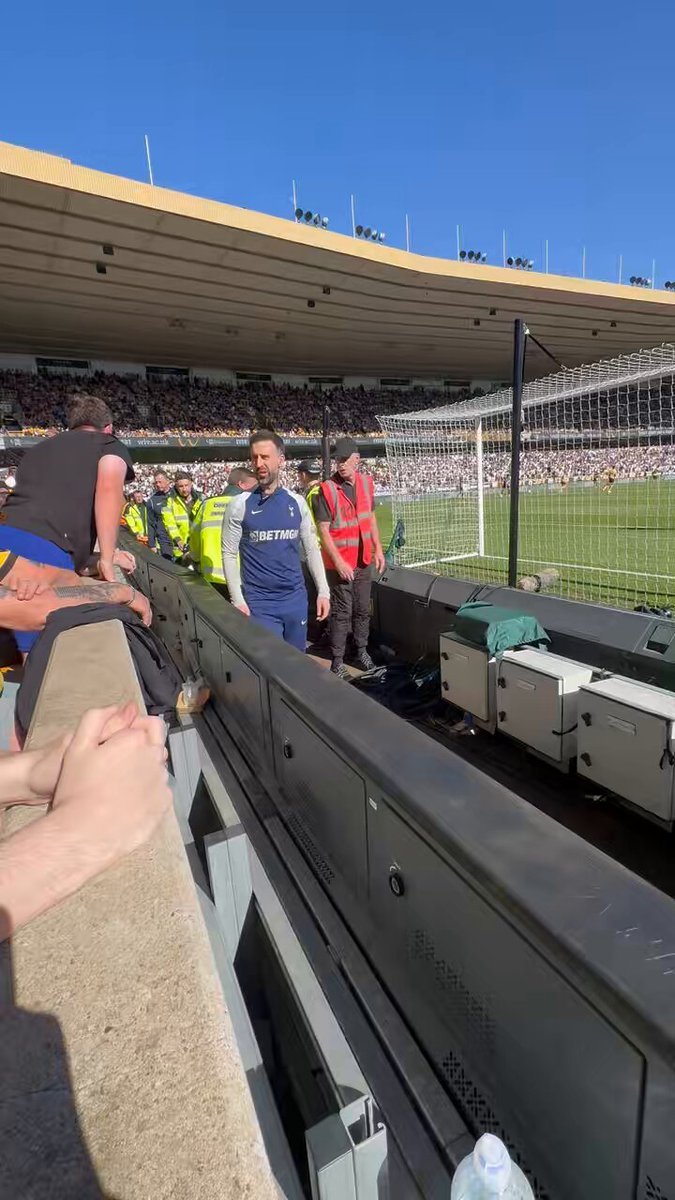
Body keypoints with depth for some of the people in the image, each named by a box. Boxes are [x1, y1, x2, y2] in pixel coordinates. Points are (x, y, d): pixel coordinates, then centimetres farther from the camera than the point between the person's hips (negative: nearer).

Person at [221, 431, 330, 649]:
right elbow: (229, 554, -5)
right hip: (259, 602, -3)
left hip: (296, 598, 3)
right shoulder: (240, 505, -7)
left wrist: (323, 591, 2)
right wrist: (237, 600, -10)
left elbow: (312, 549, 7)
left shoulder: (297, 502, 2)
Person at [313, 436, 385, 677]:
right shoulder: (327, 490, -14)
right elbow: (323, 530, -14)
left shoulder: (367, 482, 3)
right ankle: (337, 660, 13)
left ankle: (362, 651, 31)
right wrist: (338, 562, -18)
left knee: (363, 610, 15)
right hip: (339, 563, -5)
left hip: (364, 561, 5)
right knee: (341, 613, 1)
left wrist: (378, 549, 11)